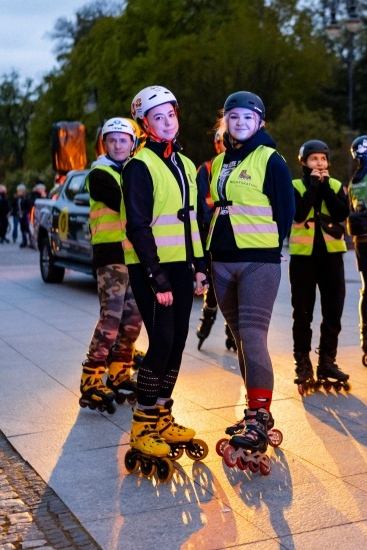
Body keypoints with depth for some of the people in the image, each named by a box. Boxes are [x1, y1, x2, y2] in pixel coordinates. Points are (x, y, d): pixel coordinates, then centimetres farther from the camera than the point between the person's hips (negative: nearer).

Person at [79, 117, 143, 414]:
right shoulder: (100, 174, -4)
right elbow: (123, 204, -19)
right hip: (111, 253, -7)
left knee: (133, 318, 9)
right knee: (111, 319, -13)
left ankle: (119, 376, 20)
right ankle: (91, 383, -9)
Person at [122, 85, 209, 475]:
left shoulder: (185, 164, 16)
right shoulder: (140, 166, -8)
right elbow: (138, 227, -14)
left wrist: (200, 265, 14)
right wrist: (157, 278, -18)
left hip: (179, 266, 7)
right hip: (151, 268, -7)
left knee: (177, 342, 8)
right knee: (162, 342, -10)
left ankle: (162, 417, 20)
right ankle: (142, 426, 2)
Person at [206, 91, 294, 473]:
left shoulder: (270, 160, -4)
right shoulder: (219, 162, 15)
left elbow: (285, 210, -4)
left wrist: (267, 248, -1)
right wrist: (211, 250, 12)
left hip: (258, 261, -6)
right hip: (222, 261, 7)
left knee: (252, 334, -13)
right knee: (240, 336, 10)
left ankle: (260, 419, -7)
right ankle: (256, 411, 21)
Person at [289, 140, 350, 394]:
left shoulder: (336, 186, 9)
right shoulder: (294, 186, 1)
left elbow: (342, 213, -9)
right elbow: (299, 213, -17)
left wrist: (325, 186, -10)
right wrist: (313, 185, -13)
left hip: (331, 254, 3)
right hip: (303, 255, -2)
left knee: (333, 312, 4)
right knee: (303, 314, 1)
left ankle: (328, 361, 15)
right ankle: (303, 364, 9)